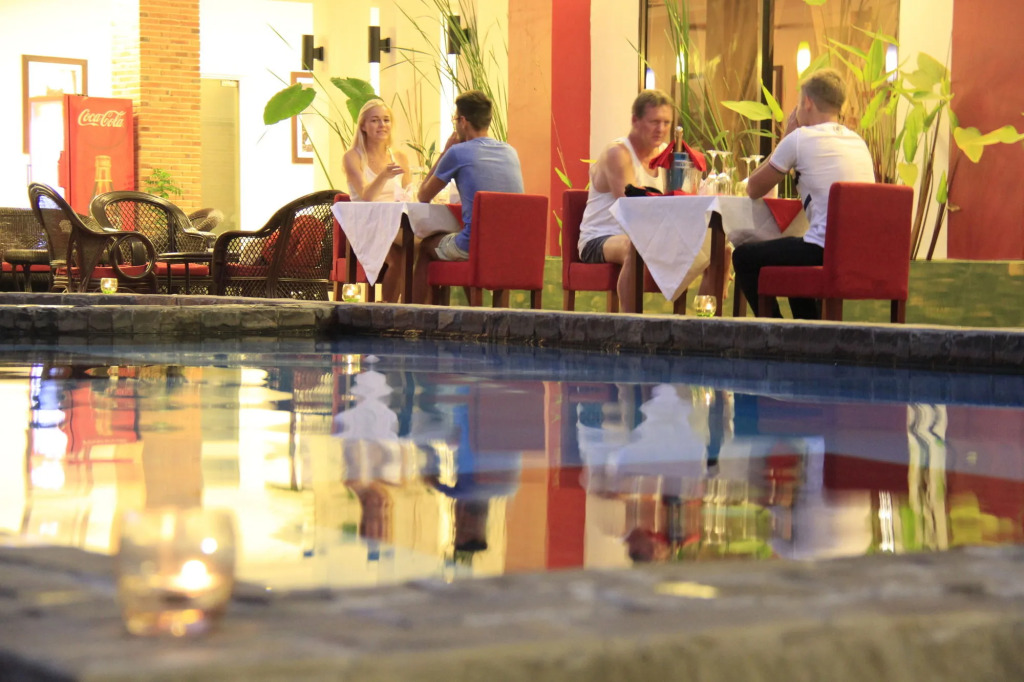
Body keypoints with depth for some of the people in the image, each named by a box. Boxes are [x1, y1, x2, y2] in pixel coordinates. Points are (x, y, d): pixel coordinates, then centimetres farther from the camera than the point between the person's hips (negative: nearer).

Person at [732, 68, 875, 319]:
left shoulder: (800, 138, -5)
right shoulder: (859, 142, 16)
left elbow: (753, 190, 6)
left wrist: (785, 137, 14)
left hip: (826, 252, -8)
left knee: (744, 257, 12)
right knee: (792, 256, 36)